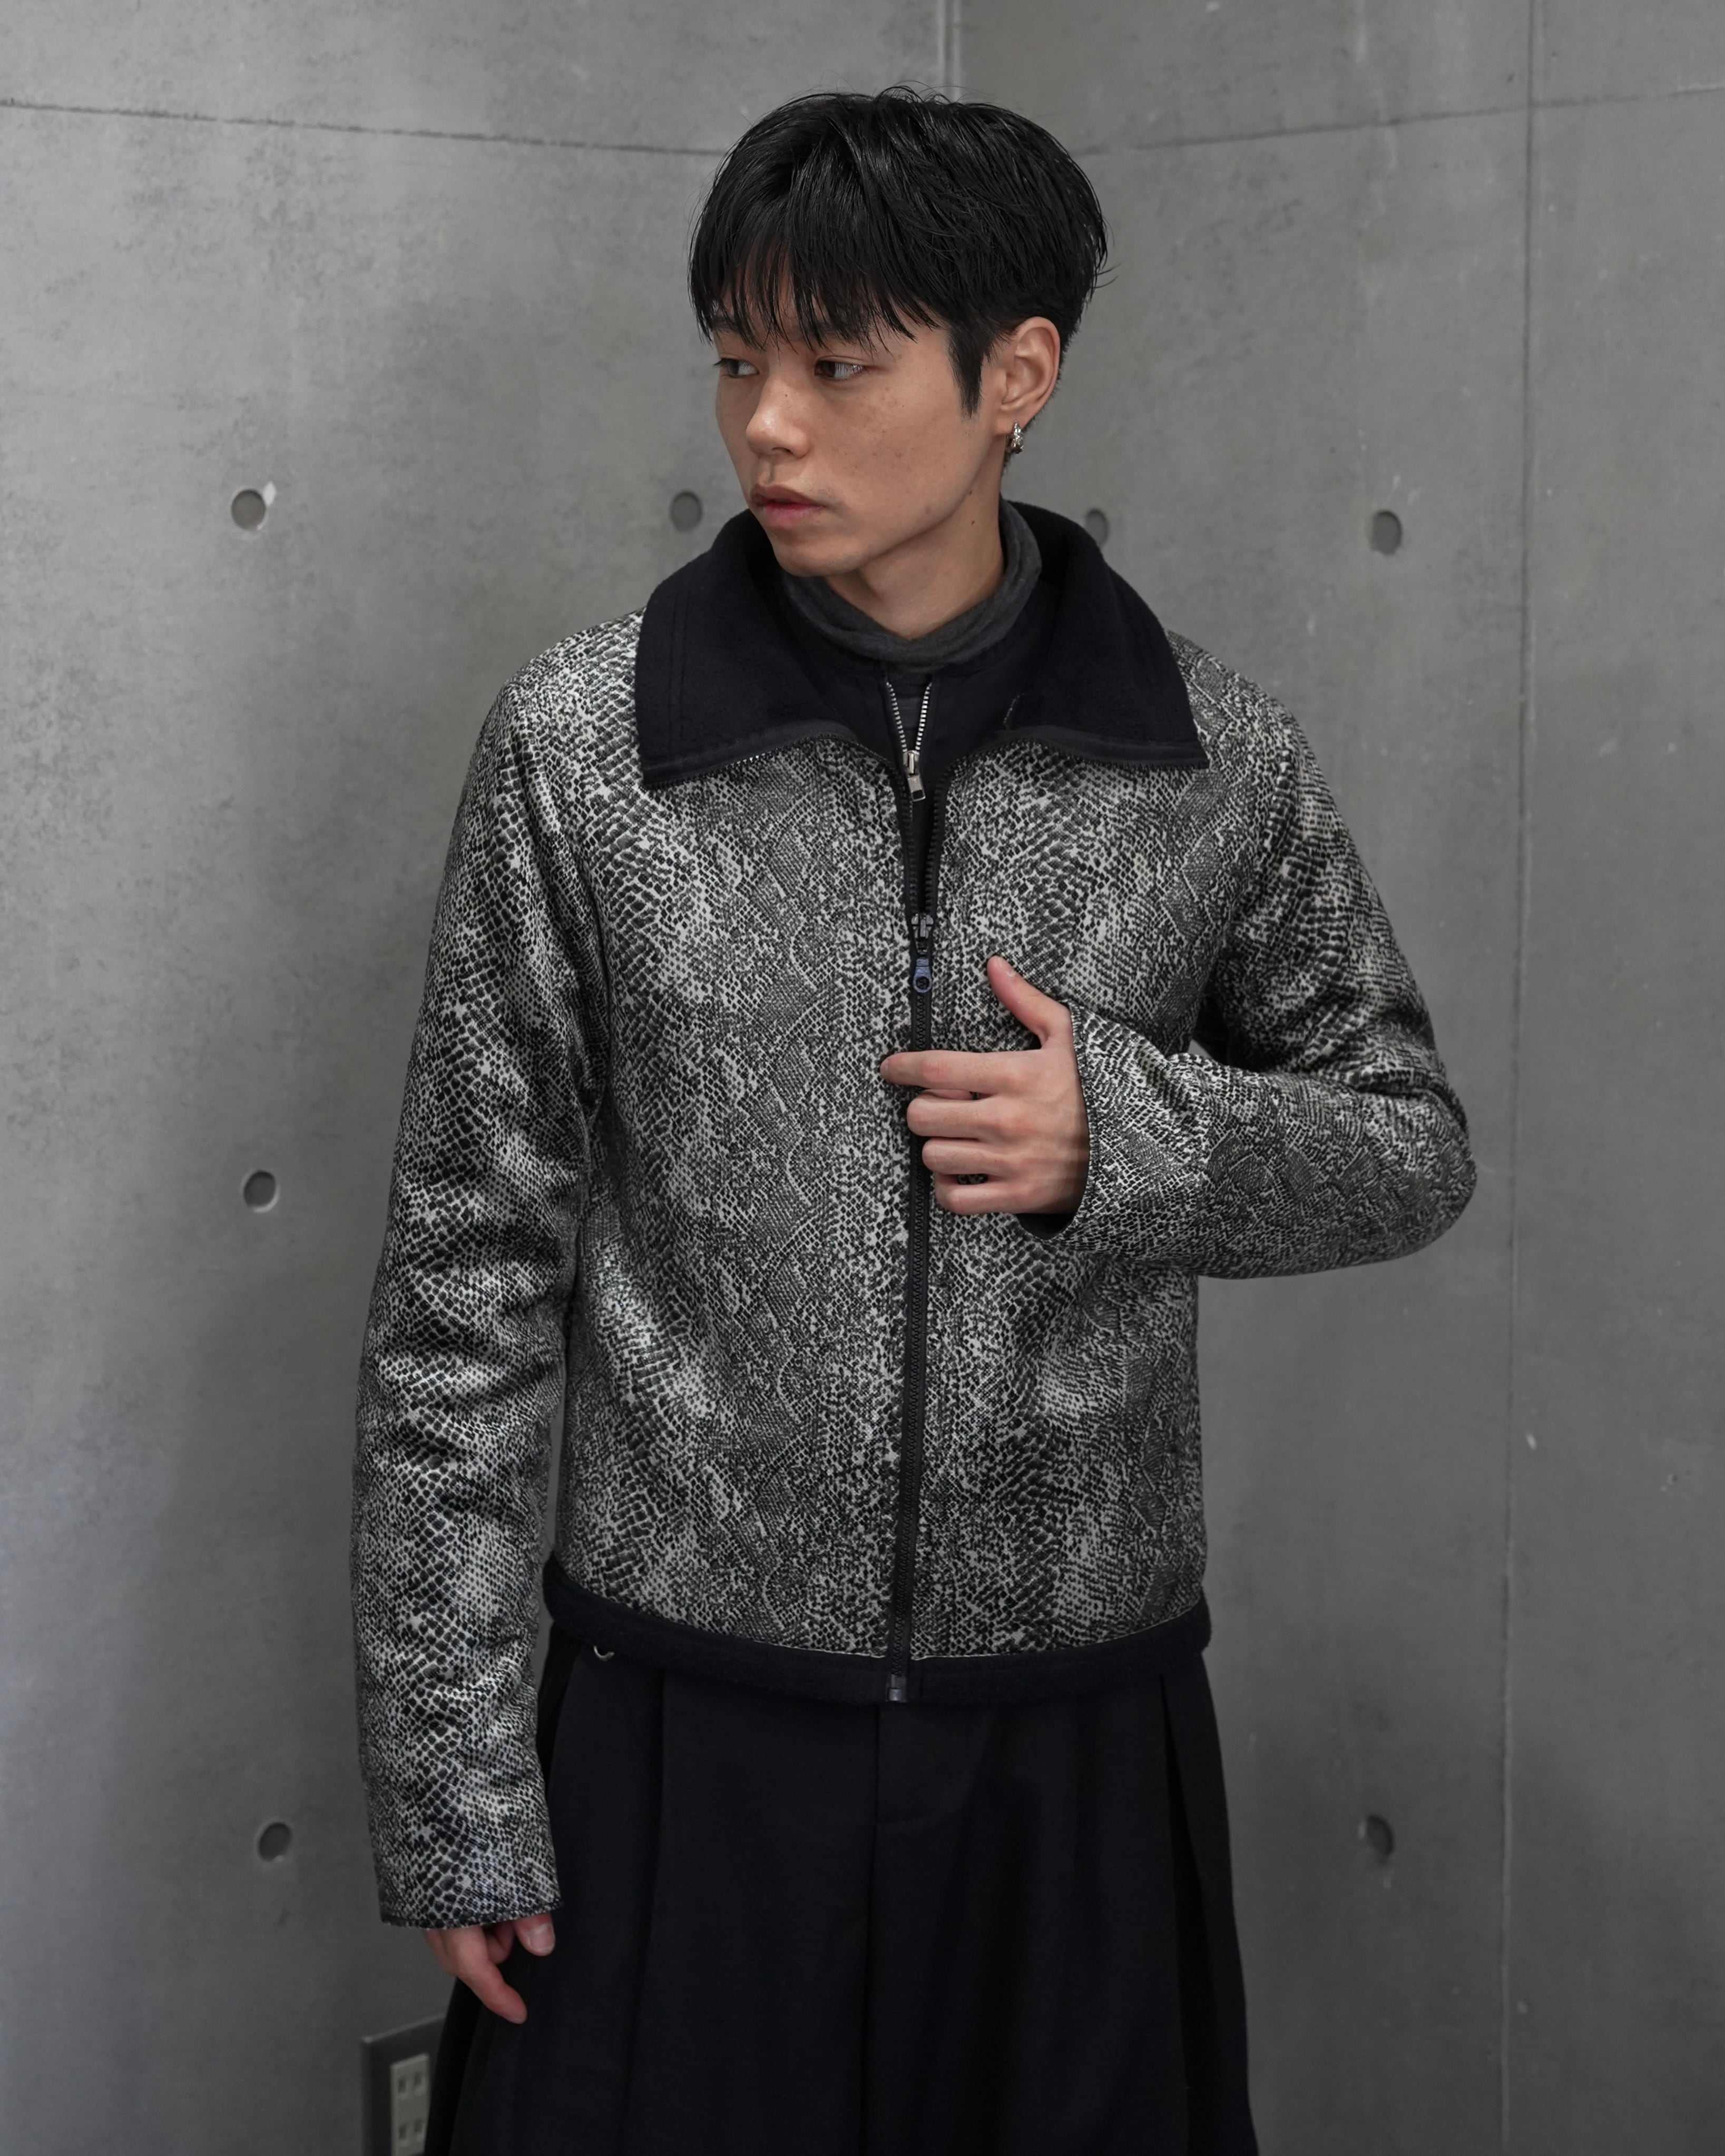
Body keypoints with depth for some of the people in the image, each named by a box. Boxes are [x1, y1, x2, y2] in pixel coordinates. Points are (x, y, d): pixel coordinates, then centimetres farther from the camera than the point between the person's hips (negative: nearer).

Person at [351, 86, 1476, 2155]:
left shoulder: (1213, 757, -2)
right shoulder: (581, 745, -6)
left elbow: (1411, 1146, 10)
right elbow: (468, 1280, -4)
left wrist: (1137, 1137, -12)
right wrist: (451, 1796, -5)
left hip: (1083, 1740, 2)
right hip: (683, 1728, -1)